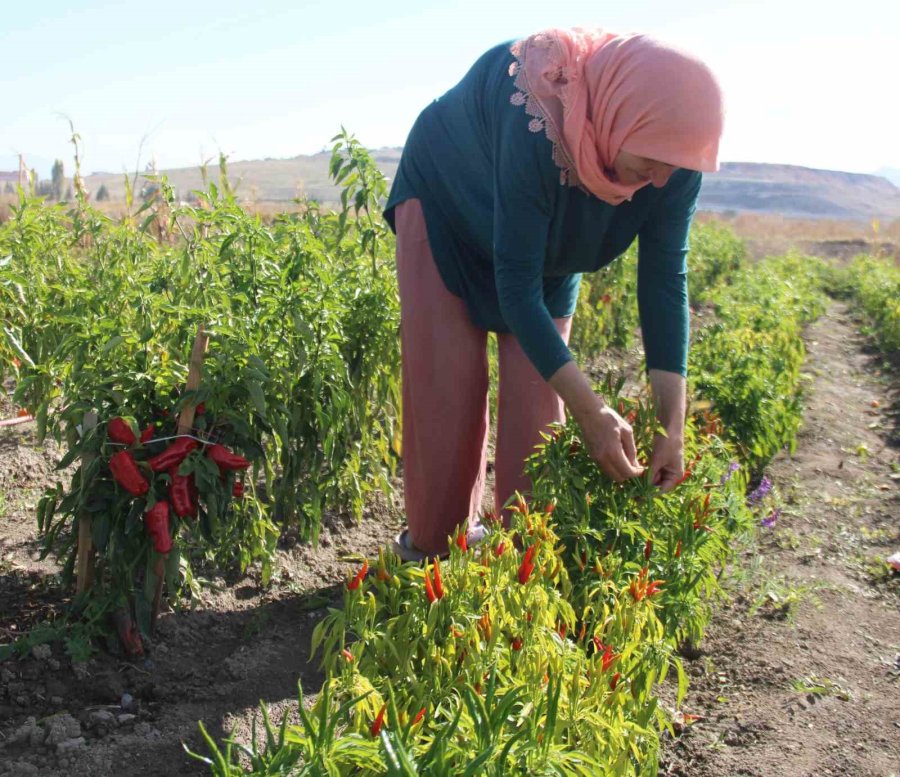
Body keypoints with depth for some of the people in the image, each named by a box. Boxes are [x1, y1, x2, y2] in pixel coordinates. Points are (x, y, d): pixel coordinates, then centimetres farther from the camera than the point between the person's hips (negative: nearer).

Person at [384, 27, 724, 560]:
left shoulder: (674, 157, -27)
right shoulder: (537, 127, -43)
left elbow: (665, 280, -23)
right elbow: (517, 284, -39)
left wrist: (674, 426, -29)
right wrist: (593, 412, -41)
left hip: (551, 248, 4)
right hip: (446, 208, -4)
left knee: (539, 392, -4)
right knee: (448, 385, -6)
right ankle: (433, 545, 12)